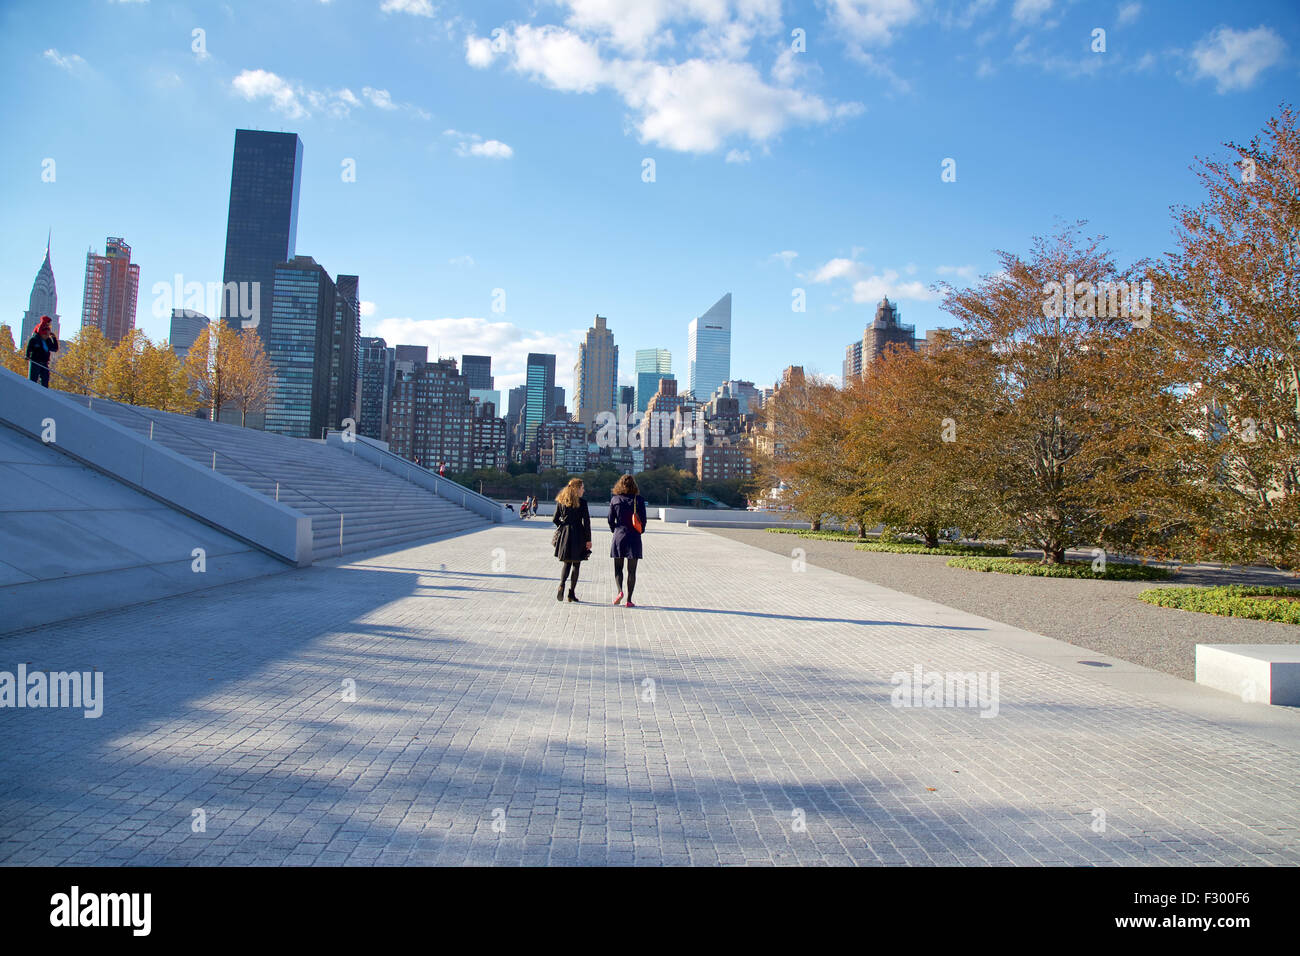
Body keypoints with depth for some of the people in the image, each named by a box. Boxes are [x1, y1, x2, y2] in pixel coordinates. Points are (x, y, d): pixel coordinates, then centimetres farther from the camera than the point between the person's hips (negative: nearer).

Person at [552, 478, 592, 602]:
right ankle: (571, 593, 5)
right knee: (576, 564, 7)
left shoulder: (560, 501, 5)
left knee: (567, 563, 15)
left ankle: (562, 585, -10)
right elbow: (586, 521, -9)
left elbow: (555, 519, 5)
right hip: (578, 537, -4)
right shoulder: (582, 502, -7)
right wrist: (588, 540, -5)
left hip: (564, 536, 4)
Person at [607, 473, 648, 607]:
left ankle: (620, 591, -10)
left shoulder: (615, 500, -1)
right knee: (632, 570, 5)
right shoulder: (639, 500, -4)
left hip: (619, 536, 1)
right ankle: (629, 600, 4)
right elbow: (643, 519, -3)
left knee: (618, 568, 13)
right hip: (634, 537, -1)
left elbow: (611, 520, 0)